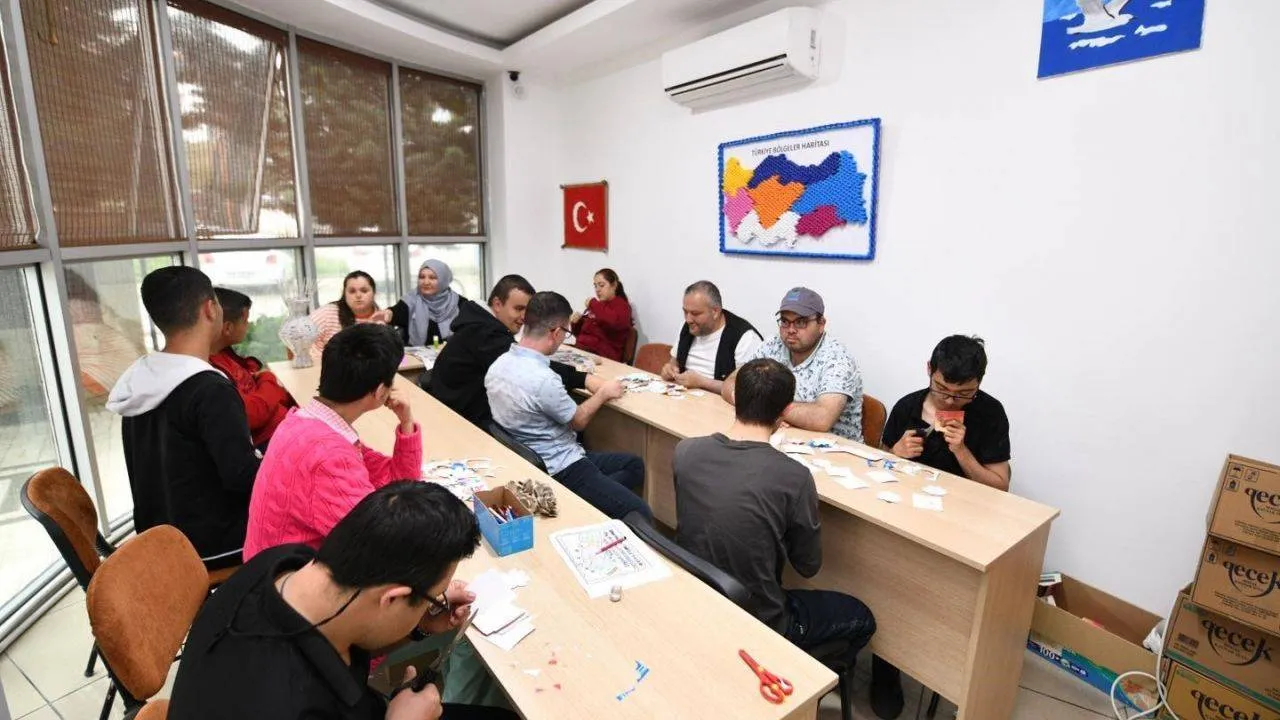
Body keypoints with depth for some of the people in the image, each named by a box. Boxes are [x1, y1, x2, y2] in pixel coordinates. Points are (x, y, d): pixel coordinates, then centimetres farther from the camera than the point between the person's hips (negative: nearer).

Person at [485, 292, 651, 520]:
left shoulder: (499, 363, -1)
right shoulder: (542, 379, -27)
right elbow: (579, 421, -9)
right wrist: (603, 393, 8)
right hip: (559, 470, -9)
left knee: (635, 465, 16)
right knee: (641, 516, -11)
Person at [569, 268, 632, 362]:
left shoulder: (621, 306, 1)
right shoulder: (597, 305, 21)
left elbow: (614, 322, -25)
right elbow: (580, 334, 28)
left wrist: (593, 304, -12)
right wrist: (576, 322, 6)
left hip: (604, 357, -7)